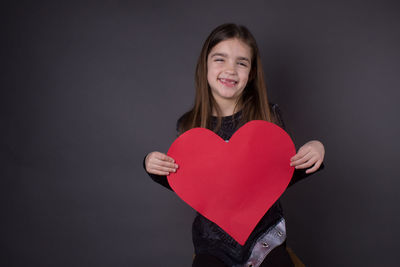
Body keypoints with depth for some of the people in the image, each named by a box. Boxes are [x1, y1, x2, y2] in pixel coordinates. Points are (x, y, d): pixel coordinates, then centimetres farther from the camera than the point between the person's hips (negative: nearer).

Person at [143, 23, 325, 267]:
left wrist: (315, 151, -16)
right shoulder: (189, 125, -6)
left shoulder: (269, 116, -9)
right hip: (213, 236, 1)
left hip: (264, 233, 0)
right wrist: (154, 167, -12)